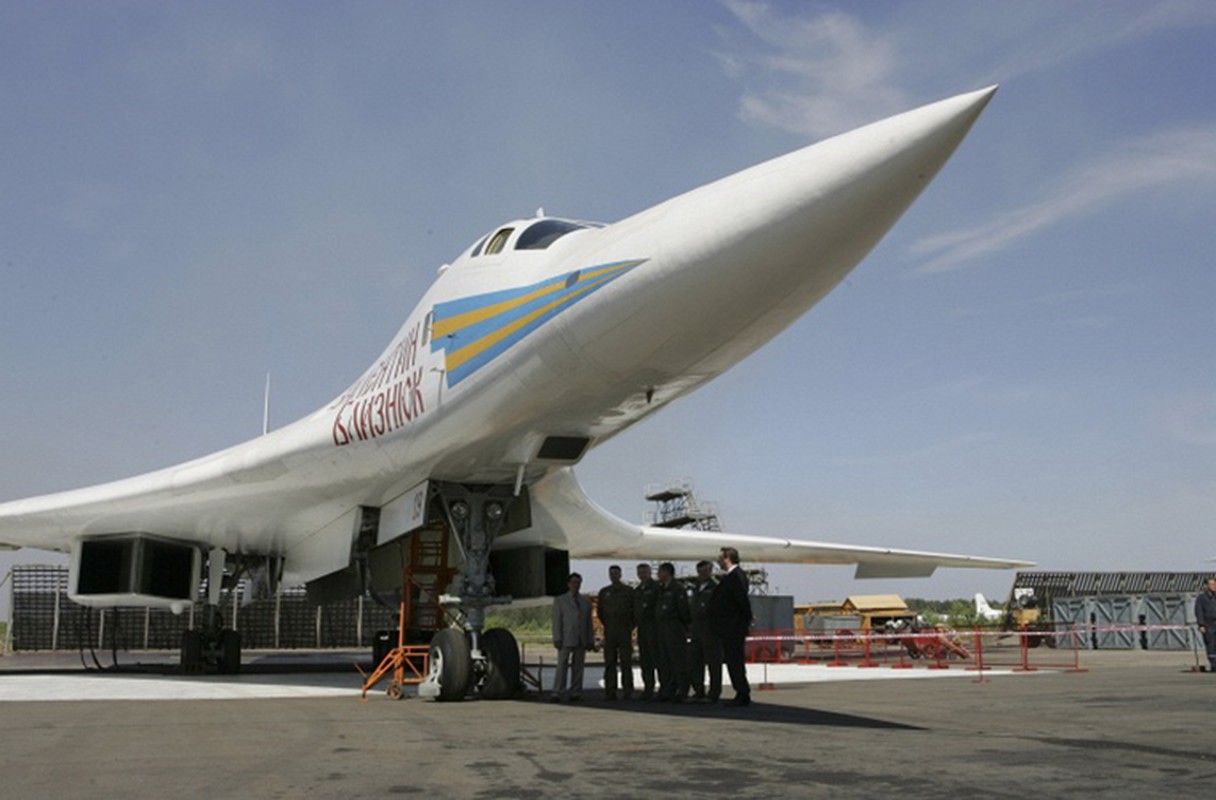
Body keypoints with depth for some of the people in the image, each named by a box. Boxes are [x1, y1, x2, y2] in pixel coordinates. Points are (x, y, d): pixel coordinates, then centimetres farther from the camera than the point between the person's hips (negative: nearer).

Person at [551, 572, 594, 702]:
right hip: (566, 640, -3)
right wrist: (557, 639, -8)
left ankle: (575, 693, 7)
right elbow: (556, 621, 1)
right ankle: (557, 694, -9)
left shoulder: (585, 602, 17)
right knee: (562, 667, -8)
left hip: (581, 641, 3)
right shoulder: (560, 600, 7)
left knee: (578, 667, 3)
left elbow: (589, 622, 15)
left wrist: (590, 640, 9)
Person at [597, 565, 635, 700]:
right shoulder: (604, 592, 12)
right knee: (609, 662, 1)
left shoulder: (628, 591, 4)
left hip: (625, 631, -3)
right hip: (609, 632, 3)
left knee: (626, 662, -5)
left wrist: (630, 626, 3)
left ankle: (627, 691, -3)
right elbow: (599, 611, 18)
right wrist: (607, 625, 13)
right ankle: (610, 692, 4)